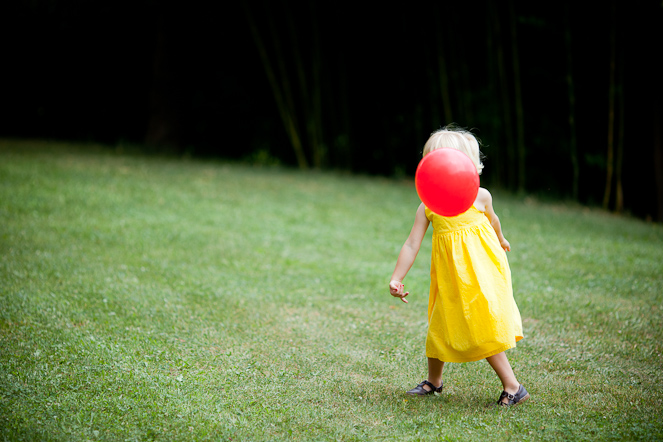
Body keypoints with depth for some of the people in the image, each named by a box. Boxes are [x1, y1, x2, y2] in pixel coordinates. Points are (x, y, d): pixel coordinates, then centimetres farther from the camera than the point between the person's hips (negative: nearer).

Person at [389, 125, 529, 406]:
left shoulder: (480, 197, -7)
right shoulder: (428, 208, -5)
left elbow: (492, 220, 16)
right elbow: (412, 245, -4)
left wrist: (500, 240, 35)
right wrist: (396, 279, -10)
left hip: (482, 273, -3)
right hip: (450, 282, 3)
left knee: (484, 329, -8)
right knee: (441, 327, 13)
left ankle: (513, 387, 2)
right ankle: (433, 381, 35)